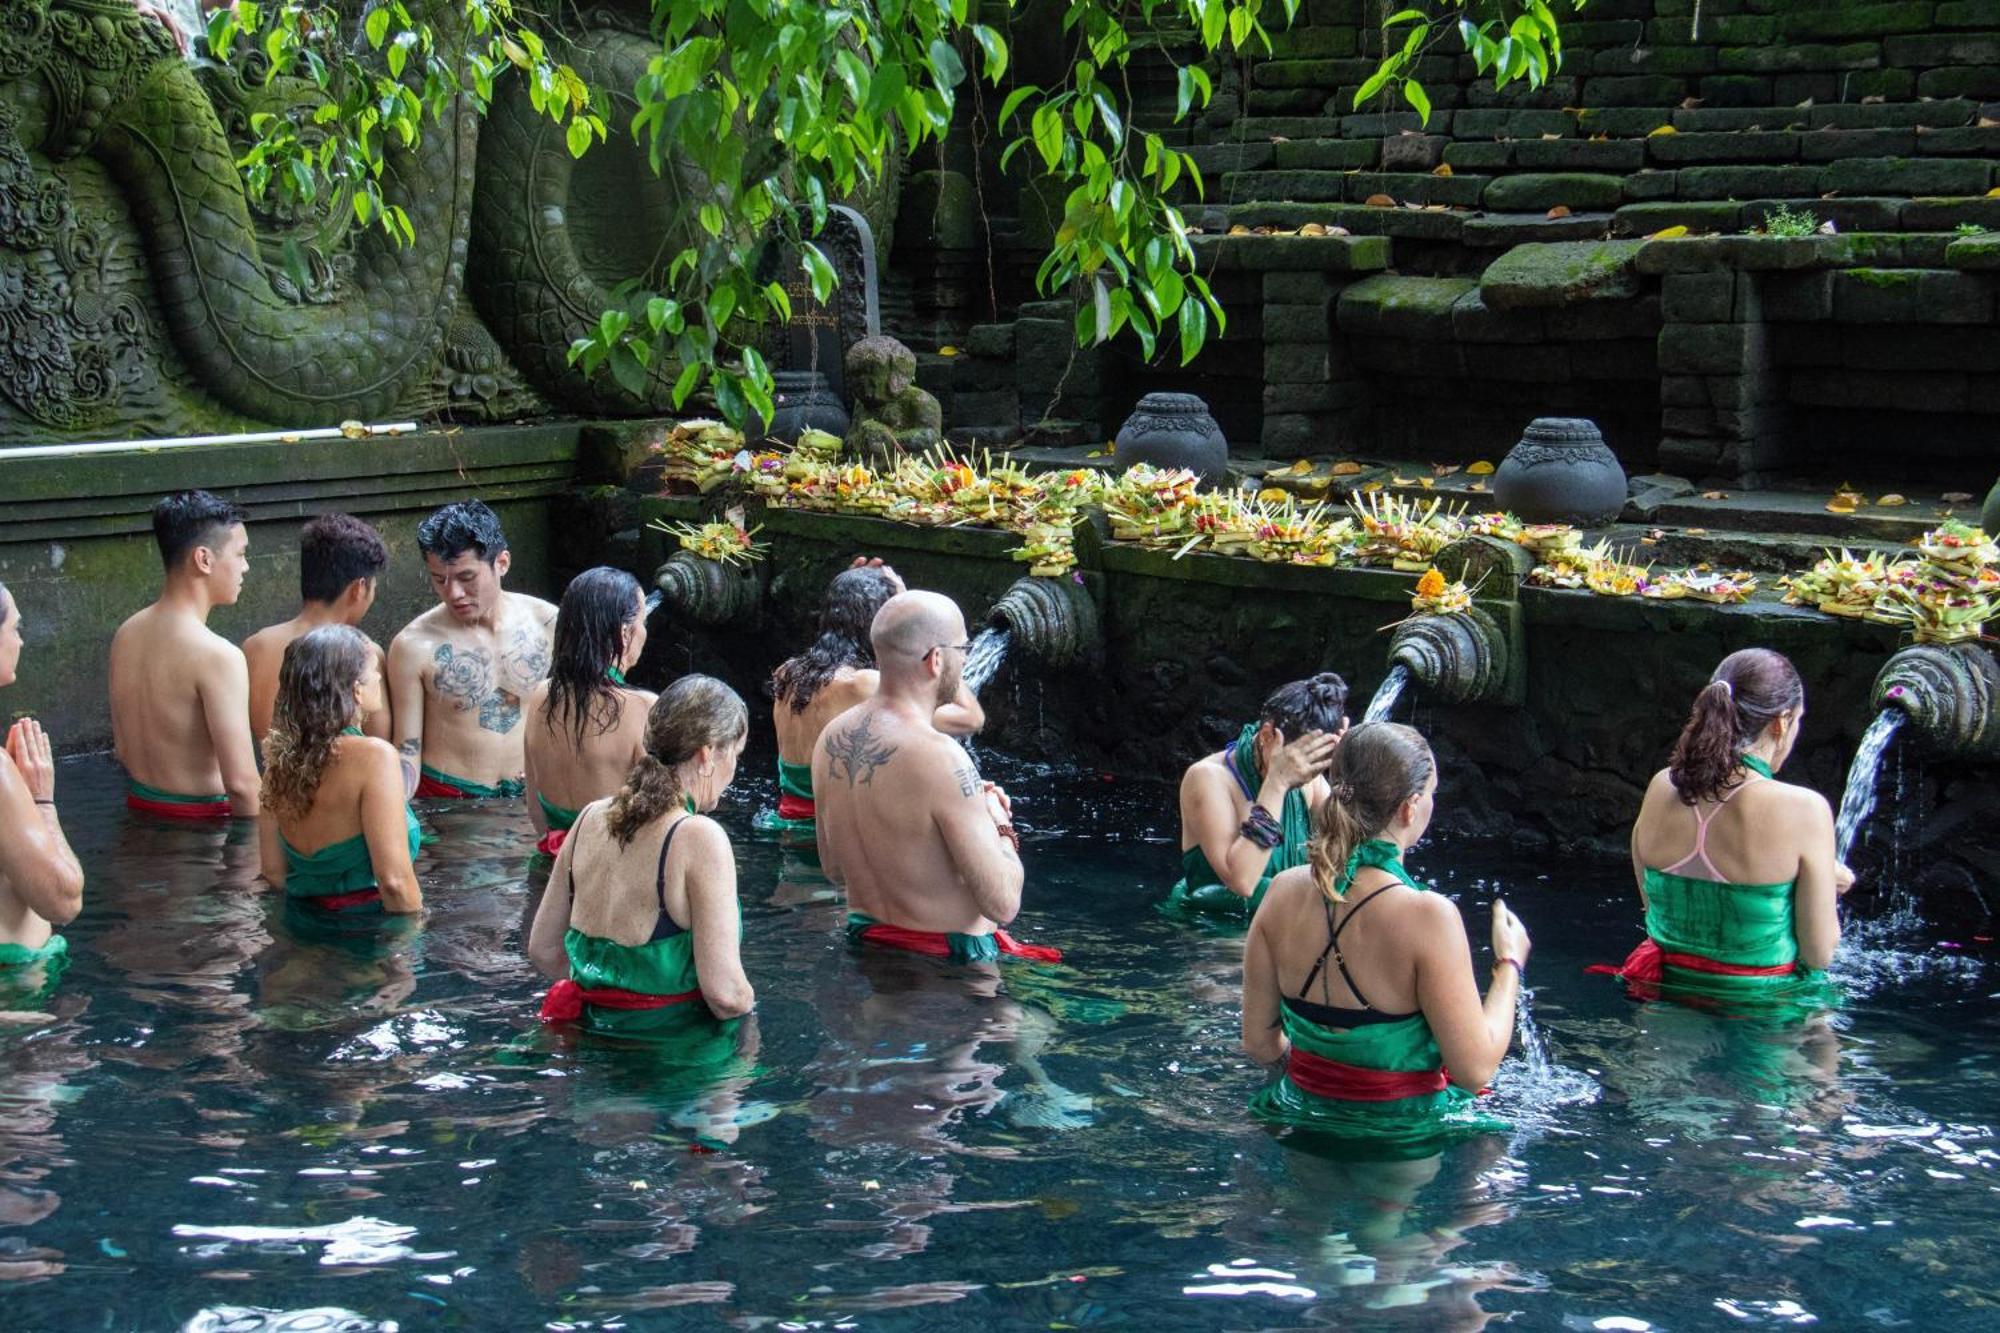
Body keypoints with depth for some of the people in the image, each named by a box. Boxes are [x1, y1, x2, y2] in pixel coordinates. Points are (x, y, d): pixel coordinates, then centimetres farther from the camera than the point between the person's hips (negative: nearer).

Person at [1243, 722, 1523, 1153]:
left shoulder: (1284, 891, -6)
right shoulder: (1427, 914, -23)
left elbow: (1259, 1041, 3)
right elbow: (1475, 1069, -16)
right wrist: (1510, 965, -2)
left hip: (1302, 1118, 7)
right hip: (1404, 1136, -7)